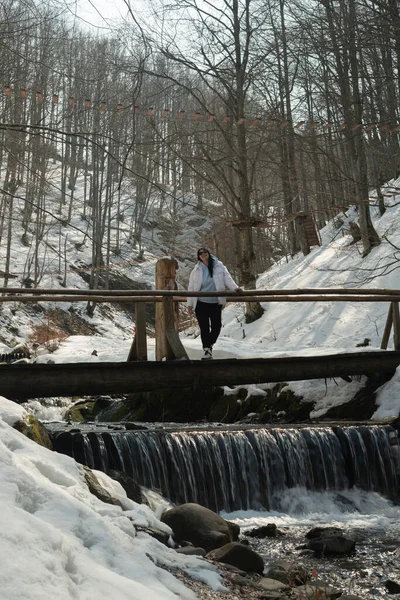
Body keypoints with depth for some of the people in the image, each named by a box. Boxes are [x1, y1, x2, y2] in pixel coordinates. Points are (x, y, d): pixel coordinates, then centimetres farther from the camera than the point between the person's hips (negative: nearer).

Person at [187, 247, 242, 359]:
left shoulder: (219, 267, 3)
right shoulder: (196, 271, 2)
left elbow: (227, 279, -3)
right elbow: (191, 288, 4)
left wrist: (235, 287, -21)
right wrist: (190, 304, 2)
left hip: (216, 303, 1)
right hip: (201, 304, -1)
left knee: (216, 326, 4)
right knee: (204, 328, -4)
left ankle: (210, 345, 29)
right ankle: (207, 350, 5)